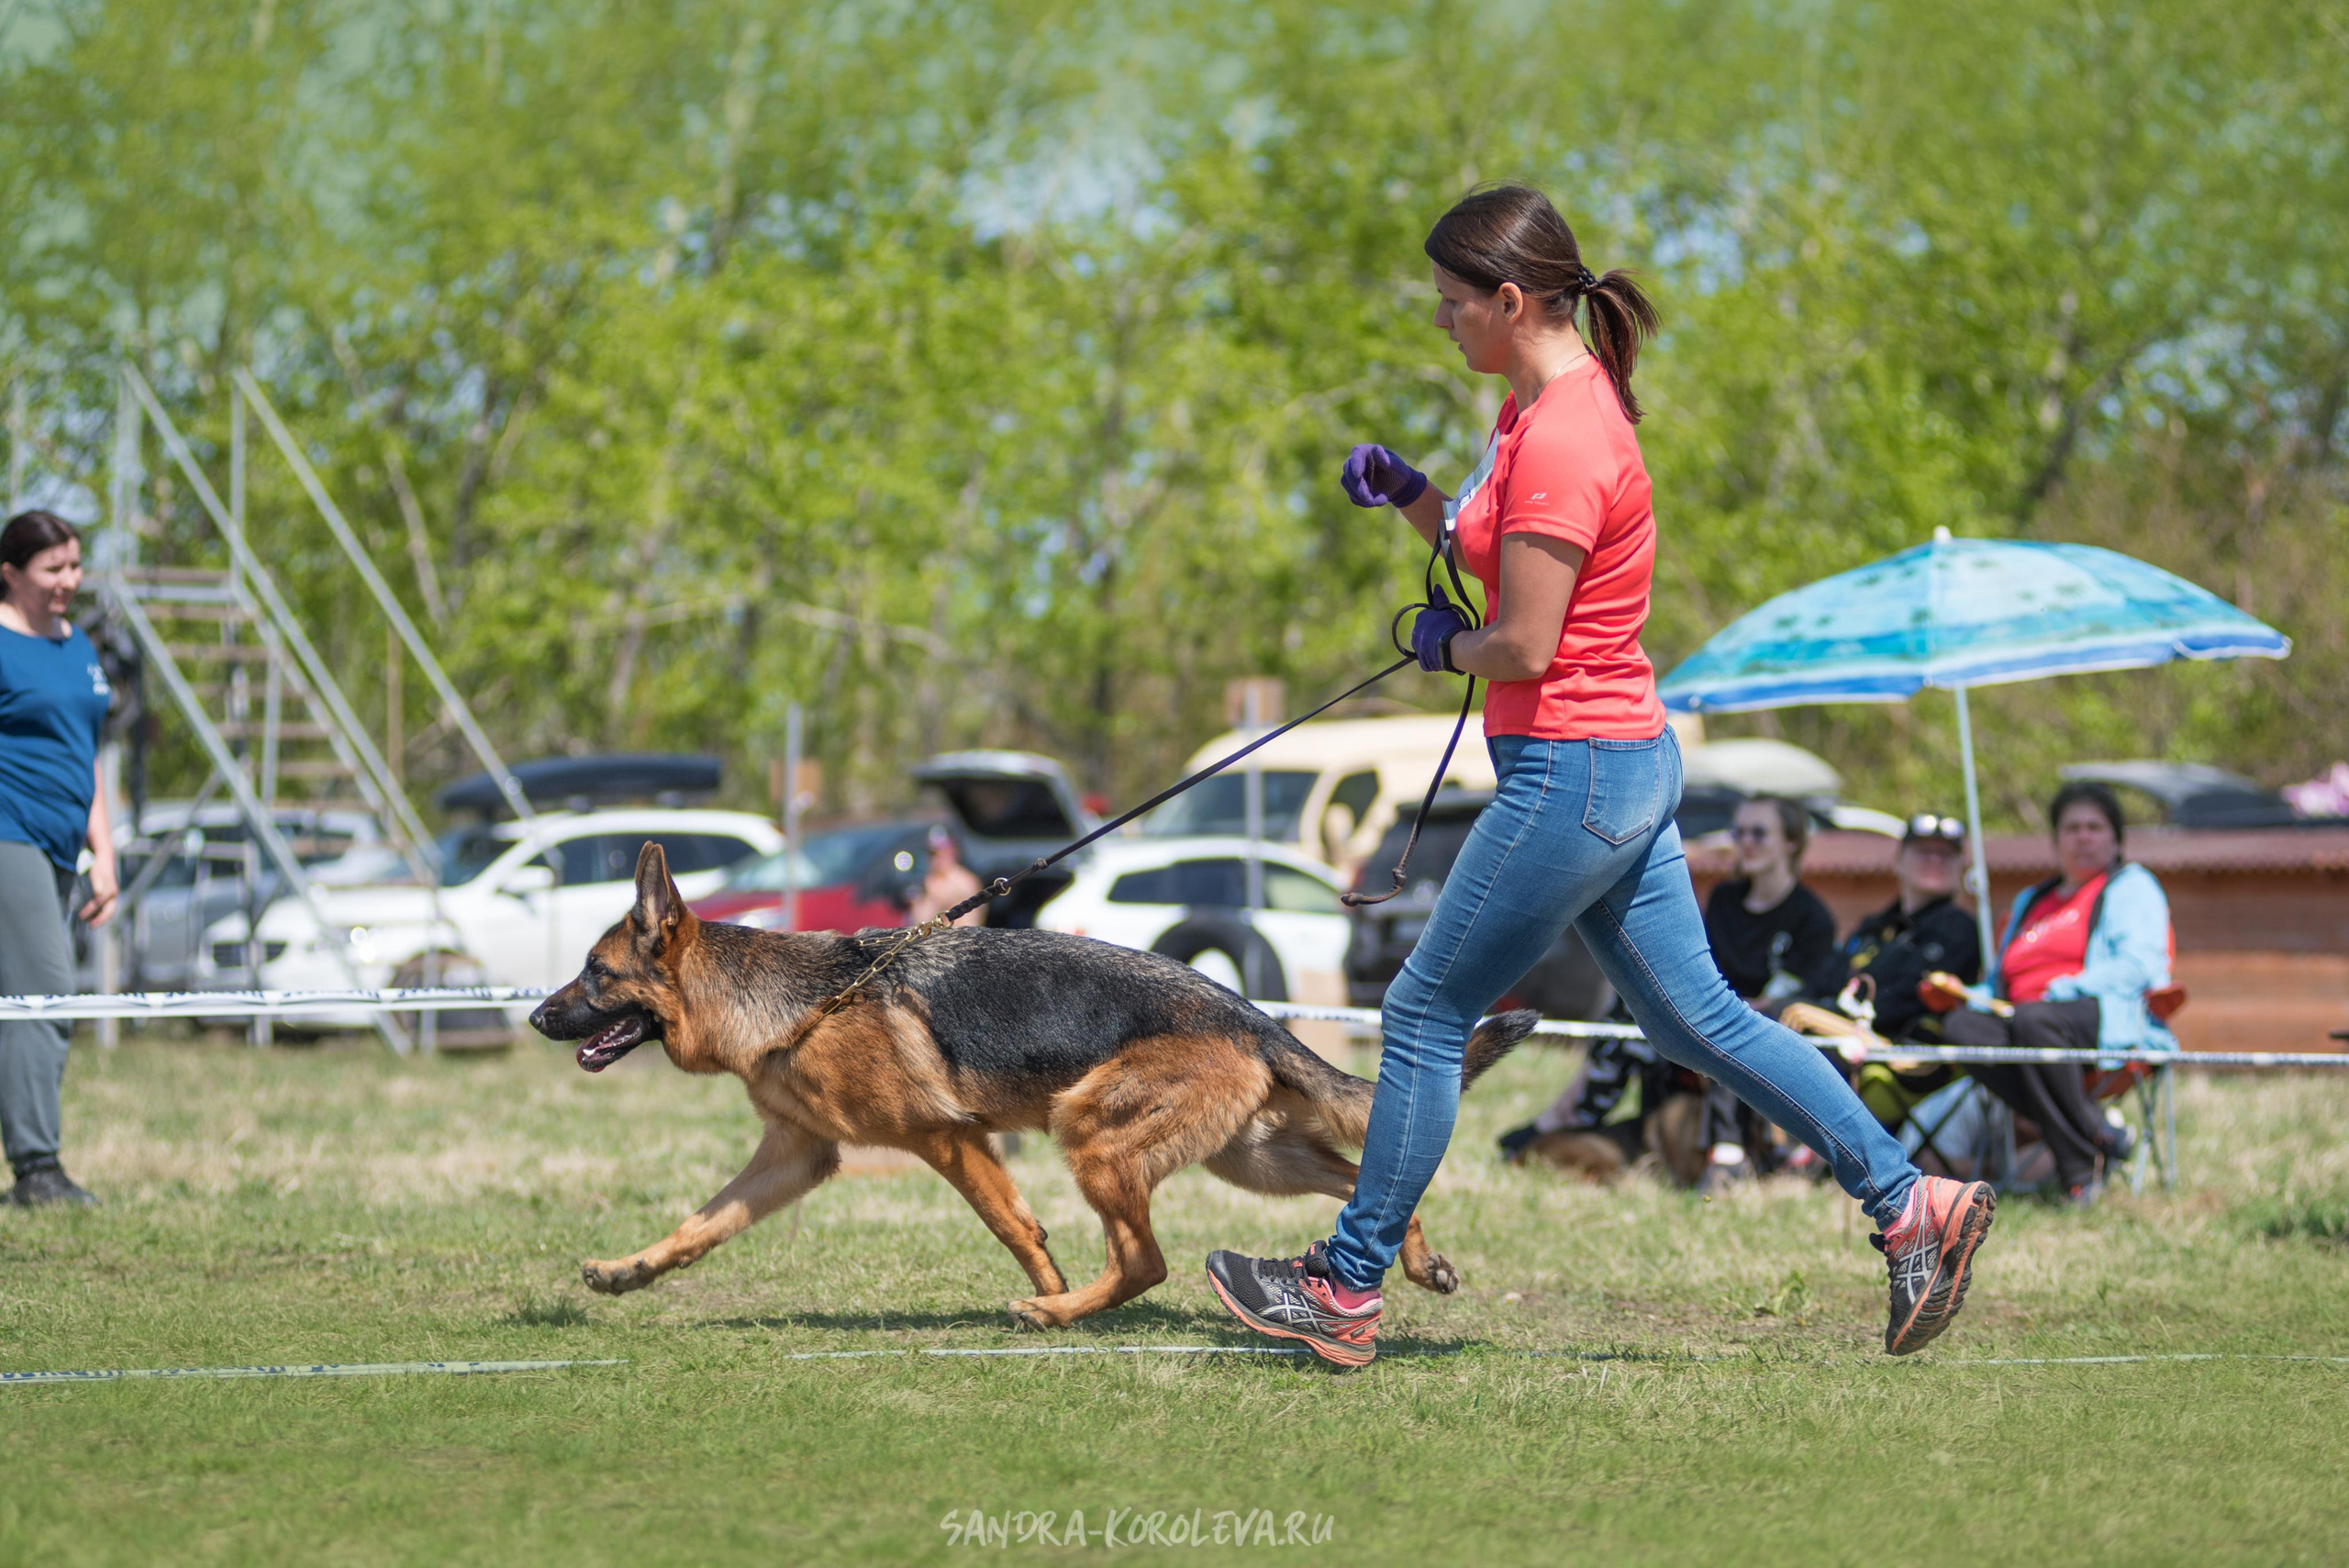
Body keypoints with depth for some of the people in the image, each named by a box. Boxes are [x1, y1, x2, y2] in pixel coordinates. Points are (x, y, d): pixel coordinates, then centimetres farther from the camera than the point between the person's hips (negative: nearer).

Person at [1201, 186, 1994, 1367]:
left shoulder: (1563, 439, -21)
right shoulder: (1539, 402, 11)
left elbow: (1523, 644, -22)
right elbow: (1494, 552, 20)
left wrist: (1445, 646, -2)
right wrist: (1410, 496, 3)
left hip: (1573, 771, -10)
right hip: (1624, 767, 10)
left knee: (1426, 1014, 0)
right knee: (1695, 1017, 13)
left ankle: (1347, 1289, 9)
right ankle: (1909, 1203, 12)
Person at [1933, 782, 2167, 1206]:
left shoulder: (2131, 886, 13)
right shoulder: (2032, 901, 33)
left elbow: (2138, 965, -4)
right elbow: (2001, 980, 31)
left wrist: (2063, 991, -15)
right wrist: (1975, 998, 6)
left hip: (2113, 1019, -6)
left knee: (2032, 1021, -40)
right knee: (1961, 1025, -26)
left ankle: (2080, 1168, -36)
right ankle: (2097, 1133, -33)